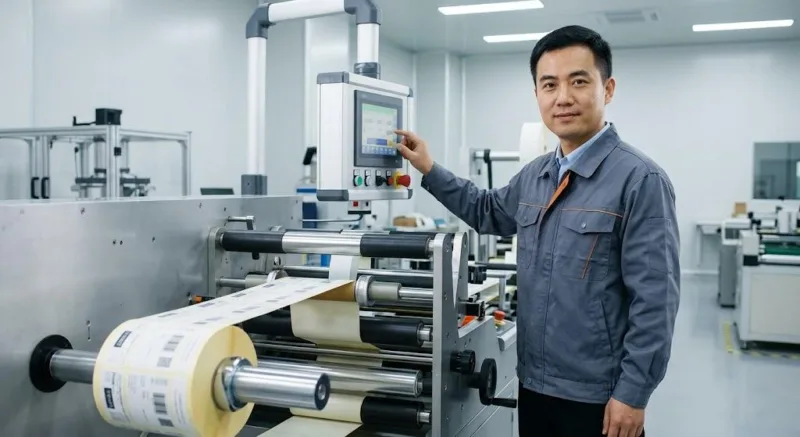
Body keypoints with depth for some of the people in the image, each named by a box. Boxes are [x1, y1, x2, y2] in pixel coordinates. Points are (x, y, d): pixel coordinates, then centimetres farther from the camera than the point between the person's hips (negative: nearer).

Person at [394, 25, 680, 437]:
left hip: (597, 395, -6)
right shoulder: (533, 176, 6)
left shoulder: (640, 180, -15)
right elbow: (489, 213, 26)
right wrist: (429, 169, 18)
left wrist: (632, 394, -16)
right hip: (534, 384, 7)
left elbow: (654, 299, -16)